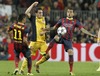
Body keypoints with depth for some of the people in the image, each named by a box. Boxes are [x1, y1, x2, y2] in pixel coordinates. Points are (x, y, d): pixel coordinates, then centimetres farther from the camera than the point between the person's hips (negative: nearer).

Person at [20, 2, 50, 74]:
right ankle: (22, 68, 6)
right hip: (34, 41, -4)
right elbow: (27, 12, -15)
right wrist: (33, 5, -9)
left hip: (43, 41, 4)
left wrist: (44, 31, -2)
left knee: (47, 56, -2)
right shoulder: (33, 18, 1)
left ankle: (37, 64, 21)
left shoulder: (44, 19, 12)